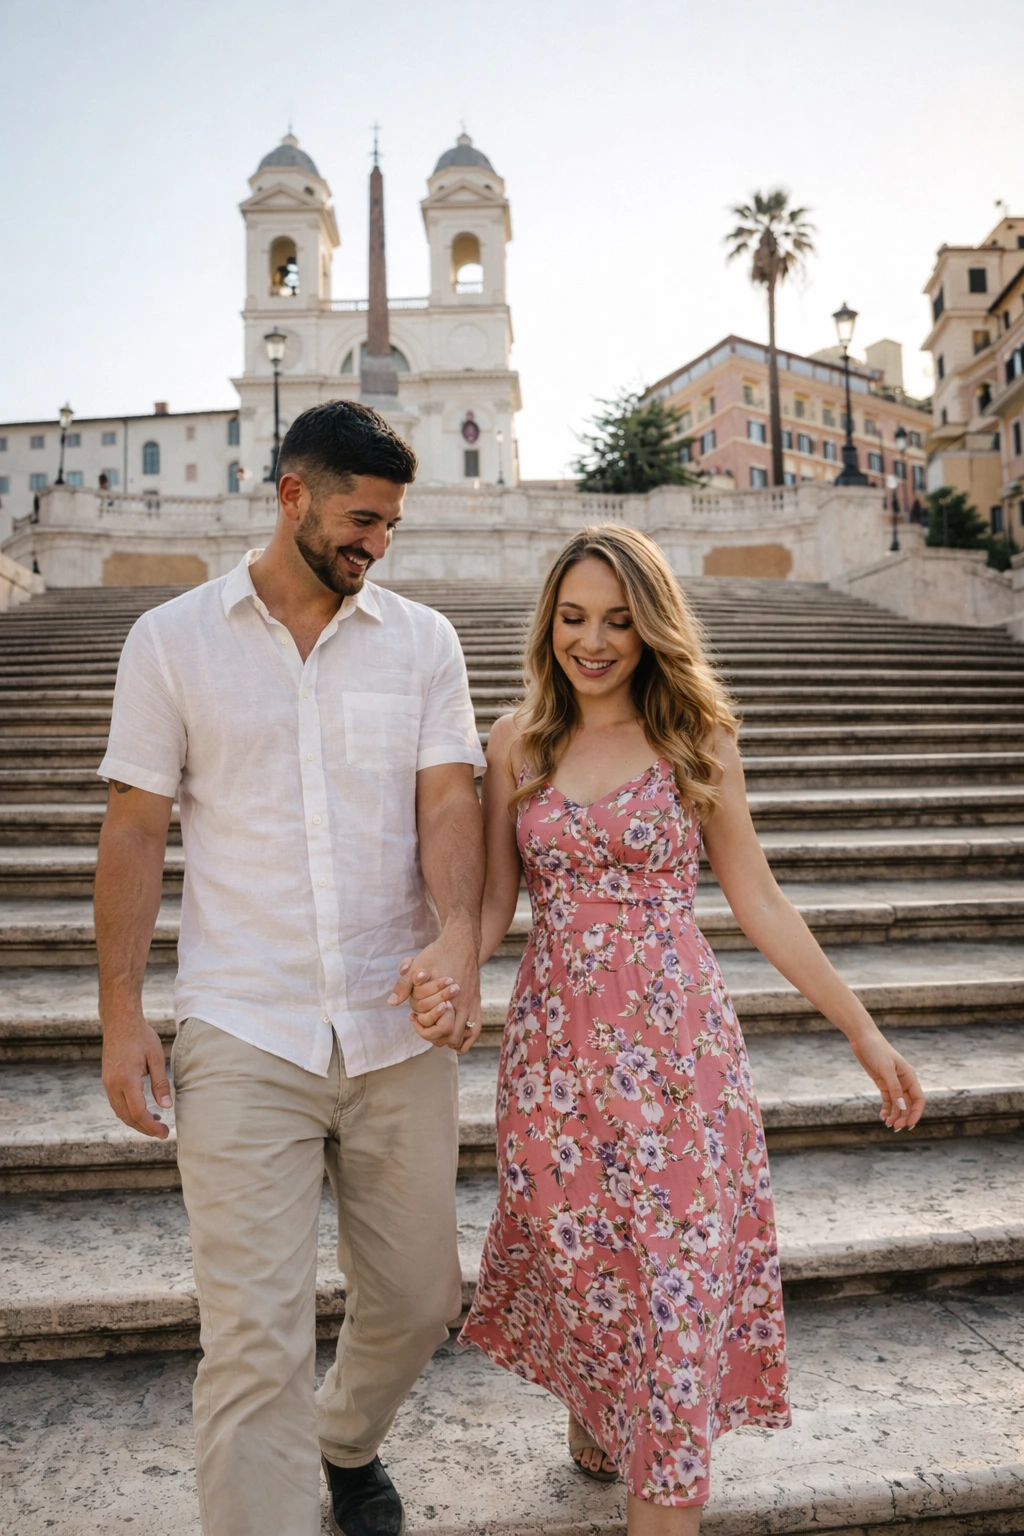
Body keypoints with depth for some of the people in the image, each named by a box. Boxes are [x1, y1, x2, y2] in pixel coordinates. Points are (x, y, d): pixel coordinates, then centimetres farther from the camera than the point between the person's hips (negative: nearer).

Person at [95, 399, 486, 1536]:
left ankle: (349, 1445, 47)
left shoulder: (422, 641, 6)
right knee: (253, 1336, -3)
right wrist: (120, 1014, -3)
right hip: (242, 1037, -2)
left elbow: (448, 799, -2)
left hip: (400, 1032, 3)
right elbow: (135, 831, 2)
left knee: (417, 1298, 17)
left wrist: (458, 932, -21)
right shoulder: (171, 642, 2)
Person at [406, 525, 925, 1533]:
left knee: (679, 1273, 4)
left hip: (678, 1039, -1)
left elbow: (757, 900, 2)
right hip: (557, 1039, 2)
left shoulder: (696, 740, -1)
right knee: (579, 1260, 14)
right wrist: (452, 975, -17)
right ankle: (591, 1426, 44)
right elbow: (495, 899, 5)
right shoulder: (517, 743, 3)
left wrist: (862, 1032, 2)